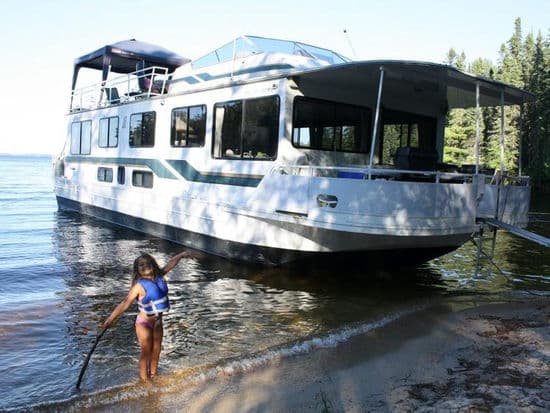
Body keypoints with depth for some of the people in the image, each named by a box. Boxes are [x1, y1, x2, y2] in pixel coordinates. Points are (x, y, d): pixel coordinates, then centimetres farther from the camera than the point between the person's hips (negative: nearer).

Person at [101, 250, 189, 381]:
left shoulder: (159, 276, -9)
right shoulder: (139, 286, -25)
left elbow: (170, 264, 8)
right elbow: (125, 304, -30)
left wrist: (181, 255, 23)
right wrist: (110, 320, -36)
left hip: (157, 321, 6)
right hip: (144, 323, -6)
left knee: (156, 351, 18)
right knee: (146, 353, 4)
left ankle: (153, 375, 38)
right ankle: (144, 380, 20)